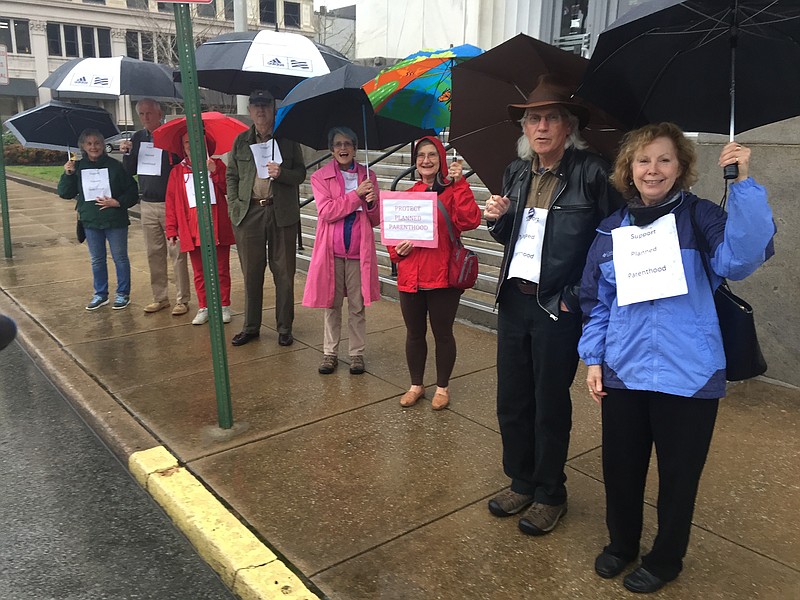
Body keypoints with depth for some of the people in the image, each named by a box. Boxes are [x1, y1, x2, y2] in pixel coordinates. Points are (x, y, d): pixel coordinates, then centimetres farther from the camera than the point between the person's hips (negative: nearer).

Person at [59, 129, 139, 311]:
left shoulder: (114, 166, -6)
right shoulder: (78, 167, 4)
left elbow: (132, 191, -5)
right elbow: (65, 193, 4)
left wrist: (117, 202, -17)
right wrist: (67, 174, -8)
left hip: (115, 221, -4)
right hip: (91, 222, 4)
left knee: (120, 258, 6)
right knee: (97, 260, 13)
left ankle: (123, 294, 18)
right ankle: (100, 294, 25)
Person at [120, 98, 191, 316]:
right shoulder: (137, 138, 12)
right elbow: (130, 172, 14)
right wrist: (127, 153, -2)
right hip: (147, 204, 6)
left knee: (177, 253, -3)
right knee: (154, 253, 10)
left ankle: (182, 299, 5)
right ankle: (160, 297, 19)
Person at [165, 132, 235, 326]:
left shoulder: (217, 164, 6)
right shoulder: (177, 172, 10)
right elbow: (171, 202, 6)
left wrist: (215, 172, -18)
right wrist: (171, 230, 0)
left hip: (217, 227, -1)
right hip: (192, 230, 2)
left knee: (221, 270, 5)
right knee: (199, 272, 8)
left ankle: (224, 307, 16)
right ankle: (204, 308, 18)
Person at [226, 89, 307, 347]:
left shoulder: (288, 139, 6)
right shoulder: (241, 141, 12)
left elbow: (301, 173, 5)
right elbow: (231, 176, 13)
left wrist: (282, 173, -15)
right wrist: (234, 206, 1)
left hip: (282, 213, -2)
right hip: (248, 213, 2)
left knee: (283, 272, 3)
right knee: (251, 272, 8)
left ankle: (284, 328, 15)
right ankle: (251, 326, 21)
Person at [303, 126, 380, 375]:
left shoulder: (368, 176, 7)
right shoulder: (320, 177, 2)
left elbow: (377, 220, 7)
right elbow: (326, 212, -12)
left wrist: (372, 203, -14)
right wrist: (356, 195, -17)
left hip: (359, 251, 1)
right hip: (331, 251, -1)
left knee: (357, 307, 8)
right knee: (331, 305, 8)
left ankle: (357, 354, 20)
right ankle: (330, 353, 21)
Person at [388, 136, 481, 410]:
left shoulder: (452, 190, -1)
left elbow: (470, 220, -19)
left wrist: (459, 183, -20)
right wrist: (397, 250, -5)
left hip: (442, 276, -4)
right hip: (410, 277, 4)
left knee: (442, 333, 8)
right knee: (414, 333, 15)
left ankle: (442, 388, 27)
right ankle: (416, 385, 32)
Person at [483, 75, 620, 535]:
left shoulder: (592, 173, -10)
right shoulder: (517, 173, 9)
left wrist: (577, 296, -14)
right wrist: (498, 218, -2)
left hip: (558, 308, -6)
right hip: (514, 301, 6)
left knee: (550, 405, 7)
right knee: (512, 401, 14)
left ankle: (550, 495, 27)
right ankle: (521, 483, 34)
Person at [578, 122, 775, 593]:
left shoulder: (700, 217, -4)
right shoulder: (612, 229, 6)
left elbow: (742, 257, -24)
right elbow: (598, 302, 10)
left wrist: (744, 184, -29)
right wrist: (593, 357, 4)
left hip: (688, 375, -3)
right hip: (623, 373, 3)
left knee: (678, 474, 12)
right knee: (620, 467, 15)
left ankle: (666, 559, 36)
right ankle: (622, 543, 41)